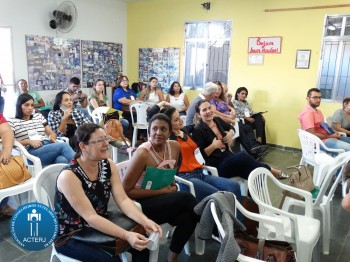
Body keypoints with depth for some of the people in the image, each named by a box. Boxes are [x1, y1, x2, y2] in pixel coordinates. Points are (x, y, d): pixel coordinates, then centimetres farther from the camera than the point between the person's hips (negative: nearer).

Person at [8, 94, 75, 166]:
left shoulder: (39, 116, 25)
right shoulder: (12, 122, 11)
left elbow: (51, 133, 24)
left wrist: (52, 138, 0)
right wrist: (28, 141, -12)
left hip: (48, 146, 4)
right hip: (32, 151, -4)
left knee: (62, 160, -35)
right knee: (63, 145, -31)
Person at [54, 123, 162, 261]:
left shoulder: (108, 165, -6)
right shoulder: (68, 176, -25)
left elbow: (123, 200, -11)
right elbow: (90, 217, -29)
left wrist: (145, 221, -28)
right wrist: (127, 235, -38)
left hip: (99, 227, 6)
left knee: (142, 244, -12)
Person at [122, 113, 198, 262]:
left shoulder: (175, 146, -1)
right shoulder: (143, 153, -20)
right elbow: (126, 191, -17)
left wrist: (172, 186, -4)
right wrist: (161, 191, -19)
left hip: (165, 198, 6)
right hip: (142, 203, -6)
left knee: (188, 217, -23)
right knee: (186, 198, -26)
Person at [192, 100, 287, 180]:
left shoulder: (217, 120, 8)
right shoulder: (198, 130, -11)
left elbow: (231, 128, 27)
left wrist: (231, 133, 5)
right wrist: (213, 146, -24)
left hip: (228, 157, 7)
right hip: (216, 166, -7)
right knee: (243, 156, -26)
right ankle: (269, 170, -7)